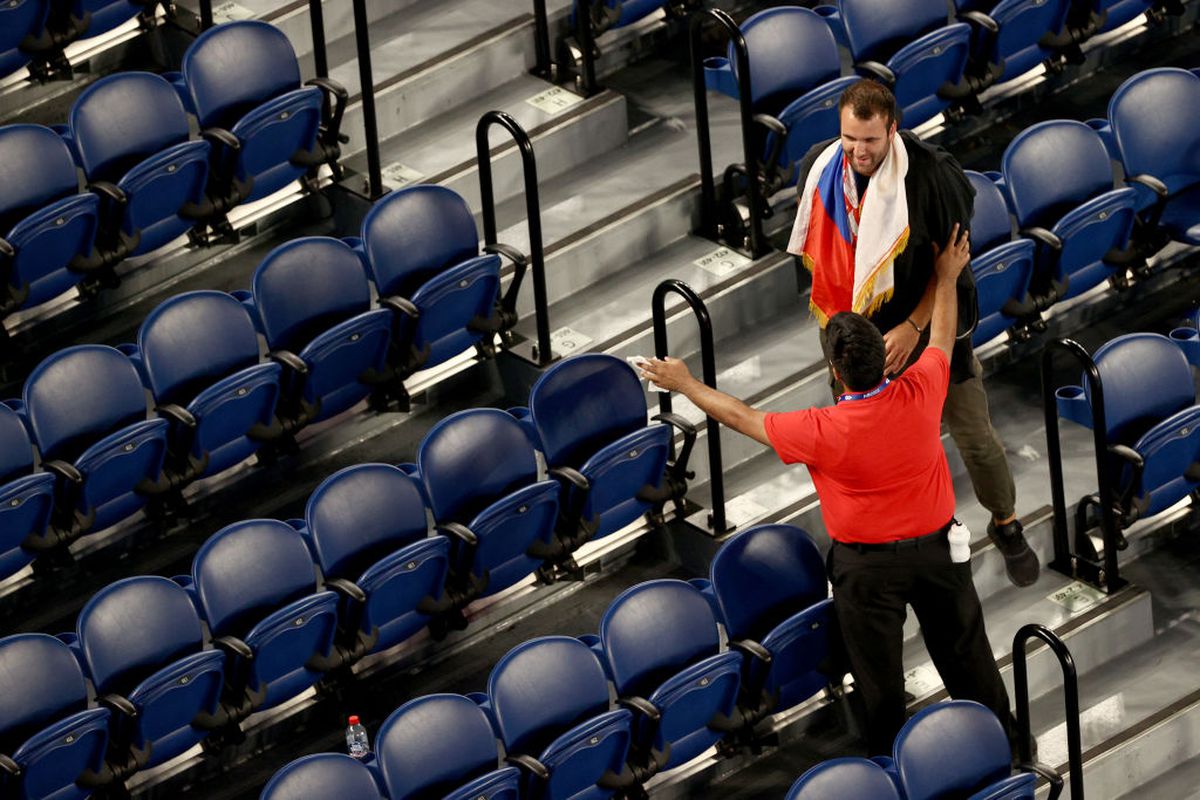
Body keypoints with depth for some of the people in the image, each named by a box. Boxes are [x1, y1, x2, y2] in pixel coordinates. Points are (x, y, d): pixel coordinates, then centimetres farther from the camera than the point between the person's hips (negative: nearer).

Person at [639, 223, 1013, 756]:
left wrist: (686, 385, 2)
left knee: (878, 676, 14)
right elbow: (941, 339, 1)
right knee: (965, 653, 20)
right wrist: (946, 278, 18)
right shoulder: (919, 395, -21)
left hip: (868, 563, -3)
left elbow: (742, 418, -12)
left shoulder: (822, 432, -27)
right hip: (937, 548, 3)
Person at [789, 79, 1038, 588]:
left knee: (976, 438, 6)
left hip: (927, 326, -3)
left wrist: (913, 328, -20)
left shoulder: (930, 174, -24)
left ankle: (1006, 526, 30)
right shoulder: (819, 168, -12)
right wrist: (833, 315, 7)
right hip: (855, 332, 3)